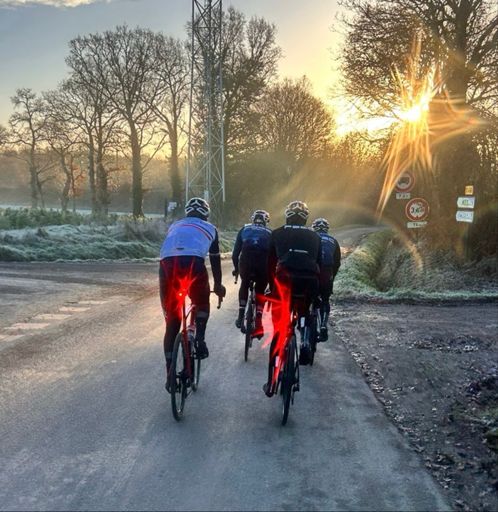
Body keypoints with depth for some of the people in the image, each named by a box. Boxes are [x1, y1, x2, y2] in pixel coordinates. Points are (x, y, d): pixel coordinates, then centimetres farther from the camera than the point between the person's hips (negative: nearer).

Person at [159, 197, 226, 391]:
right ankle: (200, 339, 6)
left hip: (167, 264, 2)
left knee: (172, 322, 13)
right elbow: (215, 259, 36)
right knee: (202, 304, 30)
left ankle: (170, 374, 13)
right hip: (193, 263, -2)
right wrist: (218, 285, 50)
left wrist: (176, 283, 55)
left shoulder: (174, 226, 37)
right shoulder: (209, 228, 30)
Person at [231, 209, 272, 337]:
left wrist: (236, 268, 34)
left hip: (246, 260, 0)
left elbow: (235, 252, 22)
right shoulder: (269, 233, 28)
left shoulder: (245, 229, 27)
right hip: (263, 263, 0)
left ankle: (241, 316, 19)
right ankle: (258, 324, 6)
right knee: (260, 291, 18)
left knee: (244, 285, 28)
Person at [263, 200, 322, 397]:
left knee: (279, 331, 5)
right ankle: (305, 343, 13)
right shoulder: (314, 237, 23)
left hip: (285, 279, -1)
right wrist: (317, 293, 29)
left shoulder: (277, 234, 20)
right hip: (310, 281, 2)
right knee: (304, 312, 36)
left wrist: (273, 287, 27)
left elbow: (270, 264, 17)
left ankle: (271, 383, 3)